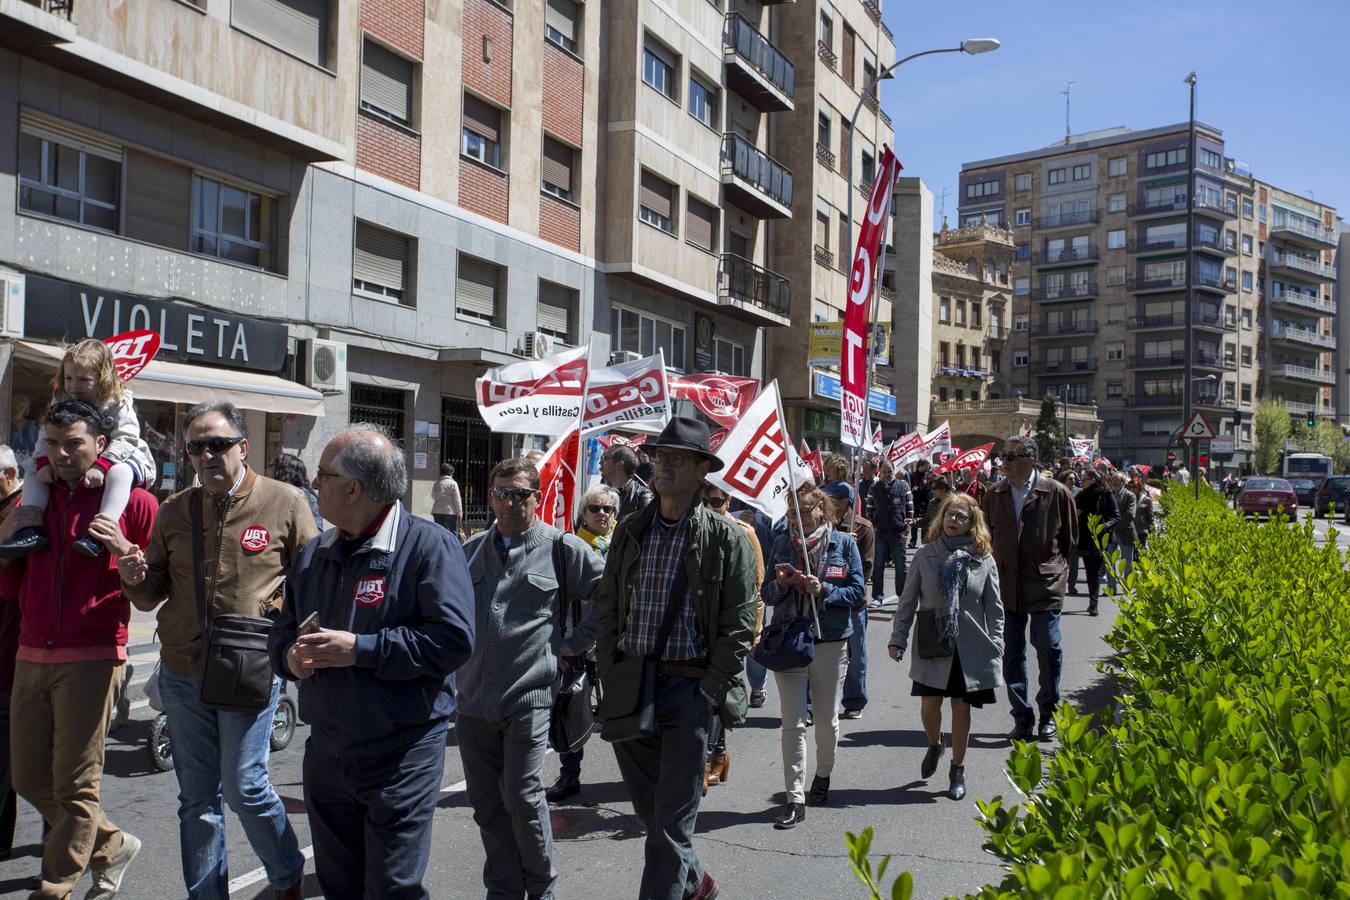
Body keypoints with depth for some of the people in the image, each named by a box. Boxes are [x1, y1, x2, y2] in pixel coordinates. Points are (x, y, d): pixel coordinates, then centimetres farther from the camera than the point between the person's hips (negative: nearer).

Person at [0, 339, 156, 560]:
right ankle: (31, 528, -19)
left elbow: (125, 439, -23)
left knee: (120, 473, -40)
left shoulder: (118, 403, -13)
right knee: (32, 470, -5)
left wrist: (101, 467, -36)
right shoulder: (61, 403, 3)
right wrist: (43, 462, -21)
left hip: (119, 459, -6)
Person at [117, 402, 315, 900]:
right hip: (182, 673, 4)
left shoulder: (285, 502, -4)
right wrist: (137, 578, -9)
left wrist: (276, 610, -13)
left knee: (244, 787, 0)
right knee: (197, 797, 12)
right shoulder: (175, 510, 7)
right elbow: (153, 593, 12)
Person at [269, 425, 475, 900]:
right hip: (325, 751, 7)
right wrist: (290, 655, -5)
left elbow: (453, 639, -23)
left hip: (401, 754, -7)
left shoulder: (428, 544, -14)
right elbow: (283, 629, 19)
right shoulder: (315, 552, 10)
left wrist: (360, 649, -22)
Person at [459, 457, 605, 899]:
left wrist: (573, 645, -2)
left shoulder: (561, 547, -4)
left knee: (522, 797, -4)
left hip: (529, 696, -5)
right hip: (473, 698, 5)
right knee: (485, 801, 11)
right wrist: (457, 674, 15)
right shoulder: (471, 550, 11)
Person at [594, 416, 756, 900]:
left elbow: (738, 625, -6)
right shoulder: (630, 530, 7)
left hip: (688, 686, -5)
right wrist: (609, 675, 2)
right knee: (648, 809, 17)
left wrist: (708, 693, -11)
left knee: (672, 820, -1)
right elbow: (608, 608, 10)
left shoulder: (726, 538, -5)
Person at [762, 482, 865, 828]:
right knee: (793, 722, -2)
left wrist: (823, 590, -17)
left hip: (830, 641, -1)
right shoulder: (782, 544, 4)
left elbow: (858, 594, -3)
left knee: (827, 719, 13)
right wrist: (781, 583, -14)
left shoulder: (843, 543, -2)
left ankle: (823, 775, 38)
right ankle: (795, 799, 2)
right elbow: (767, 595, 7)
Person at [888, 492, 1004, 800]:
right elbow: (908, 601, 3)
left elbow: (994, 608, 4)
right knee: (929, 704, 0)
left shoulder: (983, 560, 0)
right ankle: (934, 745, 34)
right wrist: (898, 638, 0)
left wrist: (995, 648, -1)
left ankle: (957, 770, 24)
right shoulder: (926, 555, 0)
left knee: (961, 707, 6)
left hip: (970, 646, 0)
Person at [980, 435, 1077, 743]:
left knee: (1048, 650, 3)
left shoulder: (1056, 492, -5)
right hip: (1006, 586, 3)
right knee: (1012, 654, 6)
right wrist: (1001, 566, 11)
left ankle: (1048, 714, 21)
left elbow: (1069, 537, 6)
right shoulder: (994, 495, 5)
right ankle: (1022, 718, 17)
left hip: (1045, 584, -3)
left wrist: (1049, 563, 10)